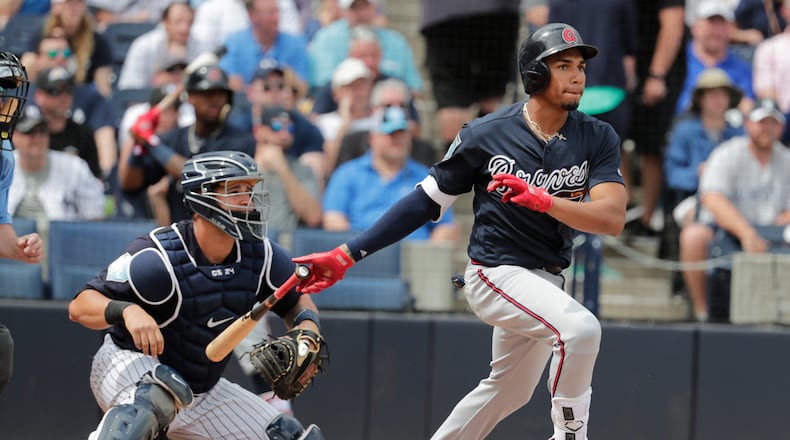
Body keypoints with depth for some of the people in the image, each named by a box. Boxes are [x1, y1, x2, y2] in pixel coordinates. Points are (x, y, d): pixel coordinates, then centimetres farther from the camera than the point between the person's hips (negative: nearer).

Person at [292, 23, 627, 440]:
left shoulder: (597, 138, -6)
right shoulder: (485, 135, -13)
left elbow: (612, 218, -19)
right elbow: (426, 202, -5)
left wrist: (543, 200, -37)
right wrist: (346, 255, -8)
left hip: (544, 280, 6)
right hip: (494, 273, -5)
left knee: (508, 391, 19)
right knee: (580, 326, -30)